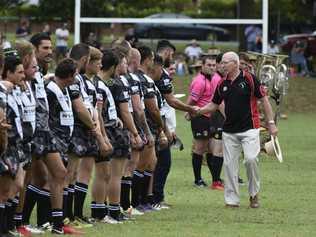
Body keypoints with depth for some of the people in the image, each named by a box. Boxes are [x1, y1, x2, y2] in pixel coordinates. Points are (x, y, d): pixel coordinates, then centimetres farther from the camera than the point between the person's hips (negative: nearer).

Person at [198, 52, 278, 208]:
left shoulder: (249, 79, -6)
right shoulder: (222, 84, 8)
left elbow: (264, 100, -3)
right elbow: (214, 105, 16)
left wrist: (271, 123, -6)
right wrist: (198, 111, -2)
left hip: (249, 128, -5)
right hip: (229, 131, 5)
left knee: (251, 159, -18)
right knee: (229, 164, 1)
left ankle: (254, 194, 1)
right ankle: (232, 199, 8)